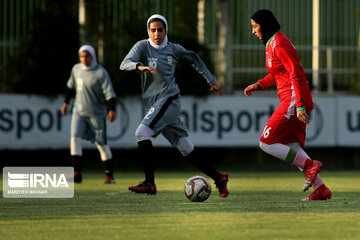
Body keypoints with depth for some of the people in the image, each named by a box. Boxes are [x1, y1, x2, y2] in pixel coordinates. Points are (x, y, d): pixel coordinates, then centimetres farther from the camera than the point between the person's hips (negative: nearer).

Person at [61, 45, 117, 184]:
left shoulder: (101, 73, -14)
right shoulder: (76, 69, 3)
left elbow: (109, 93, -19)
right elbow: (71, 86, 20)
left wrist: (112, 110, -31)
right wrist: (66, 102, 22)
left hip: (96, 113, -4)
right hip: (79, 110, 4)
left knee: (101, 144, 3)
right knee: (75, 138, -13)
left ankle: (110, 175, 16)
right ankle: (77, 174, -14)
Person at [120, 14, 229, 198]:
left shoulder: (174, 49, 5)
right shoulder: (143, 46, 5)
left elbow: (193, 58, 24)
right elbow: (125, 64, -11)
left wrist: (211, 80, 27)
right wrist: (140, 66, -33)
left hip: (169, 100, -3)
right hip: (152, 105, 3)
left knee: (141, 133, -24)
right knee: (187, 150, 3)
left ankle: (149, 183, -23)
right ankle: (219, 178, 13)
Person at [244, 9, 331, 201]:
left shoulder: (279, 45, -14)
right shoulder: (271, 43, 16)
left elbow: (297, 75, -20)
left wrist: (299, 106, -24)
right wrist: (258, 85, 19)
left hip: (294, 100, -10)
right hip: (294, 102, 10)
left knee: (266, 143, -8)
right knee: (293, 149, 9)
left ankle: (309, 165, -11)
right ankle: (320, 189, 4)